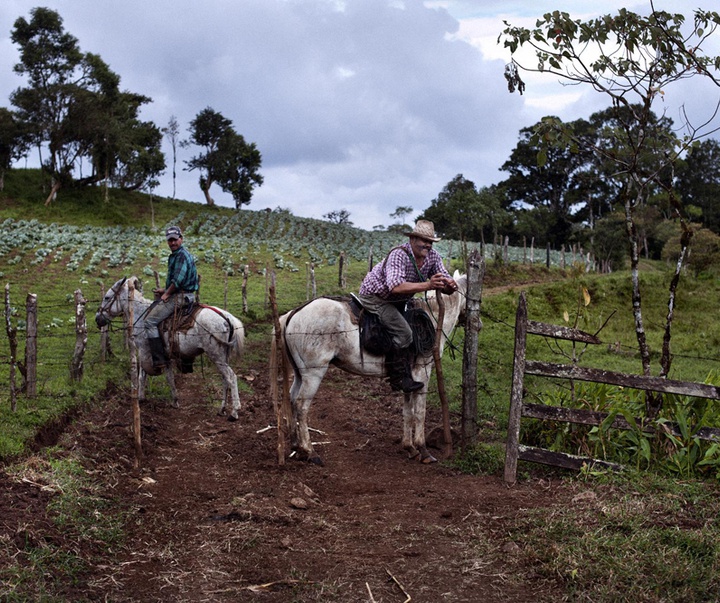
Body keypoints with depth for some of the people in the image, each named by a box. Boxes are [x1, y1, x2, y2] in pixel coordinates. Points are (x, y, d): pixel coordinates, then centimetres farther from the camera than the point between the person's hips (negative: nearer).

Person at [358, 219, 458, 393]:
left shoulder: (433, 256, -9)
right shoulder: (399, 255, -31)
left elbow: (446, 282, -9)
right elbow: (396, 287, -44)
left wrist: (451, 285, -36)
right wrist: (428, 285, -49)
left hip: (398, 301, 9)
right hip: (375, 296, -9)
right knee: (403, 333, -22)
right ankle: (399, 378, -9)